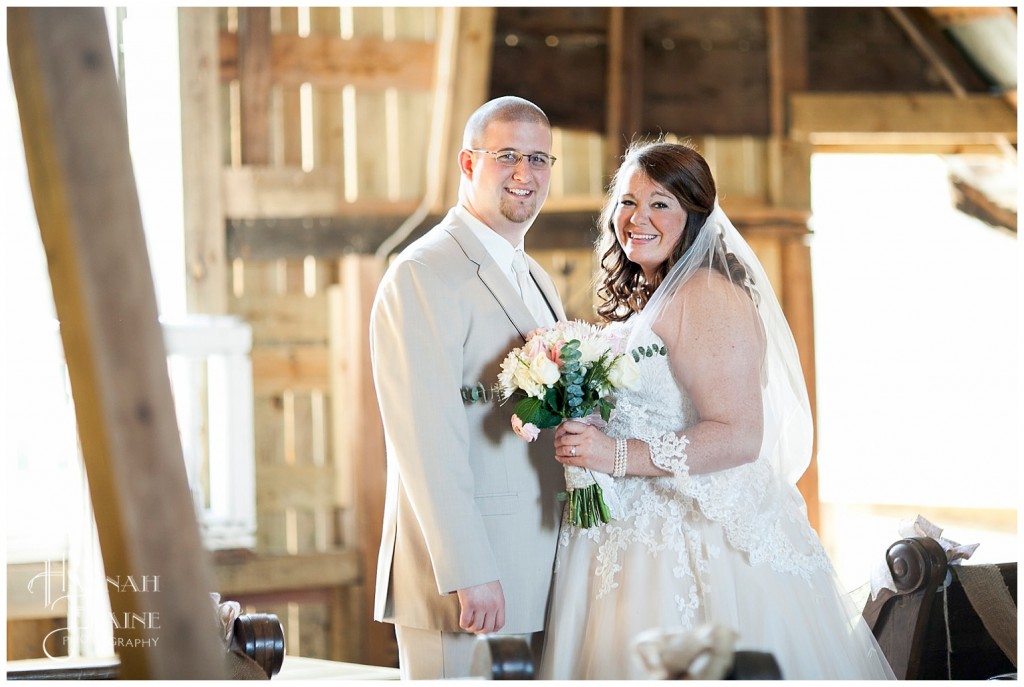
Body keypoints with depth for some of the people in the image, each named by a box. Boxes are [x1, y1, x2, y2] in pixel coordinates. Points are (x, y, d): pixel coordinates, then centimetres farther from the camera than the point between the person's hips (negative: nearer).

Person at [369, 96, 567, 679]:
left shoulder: (538, 283, 19)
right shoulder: (425, 274, -11)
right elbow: (426, 440, -19)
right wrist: (468, 574, -23)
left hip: (538, 580, 9)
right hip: (466, 581, -9)